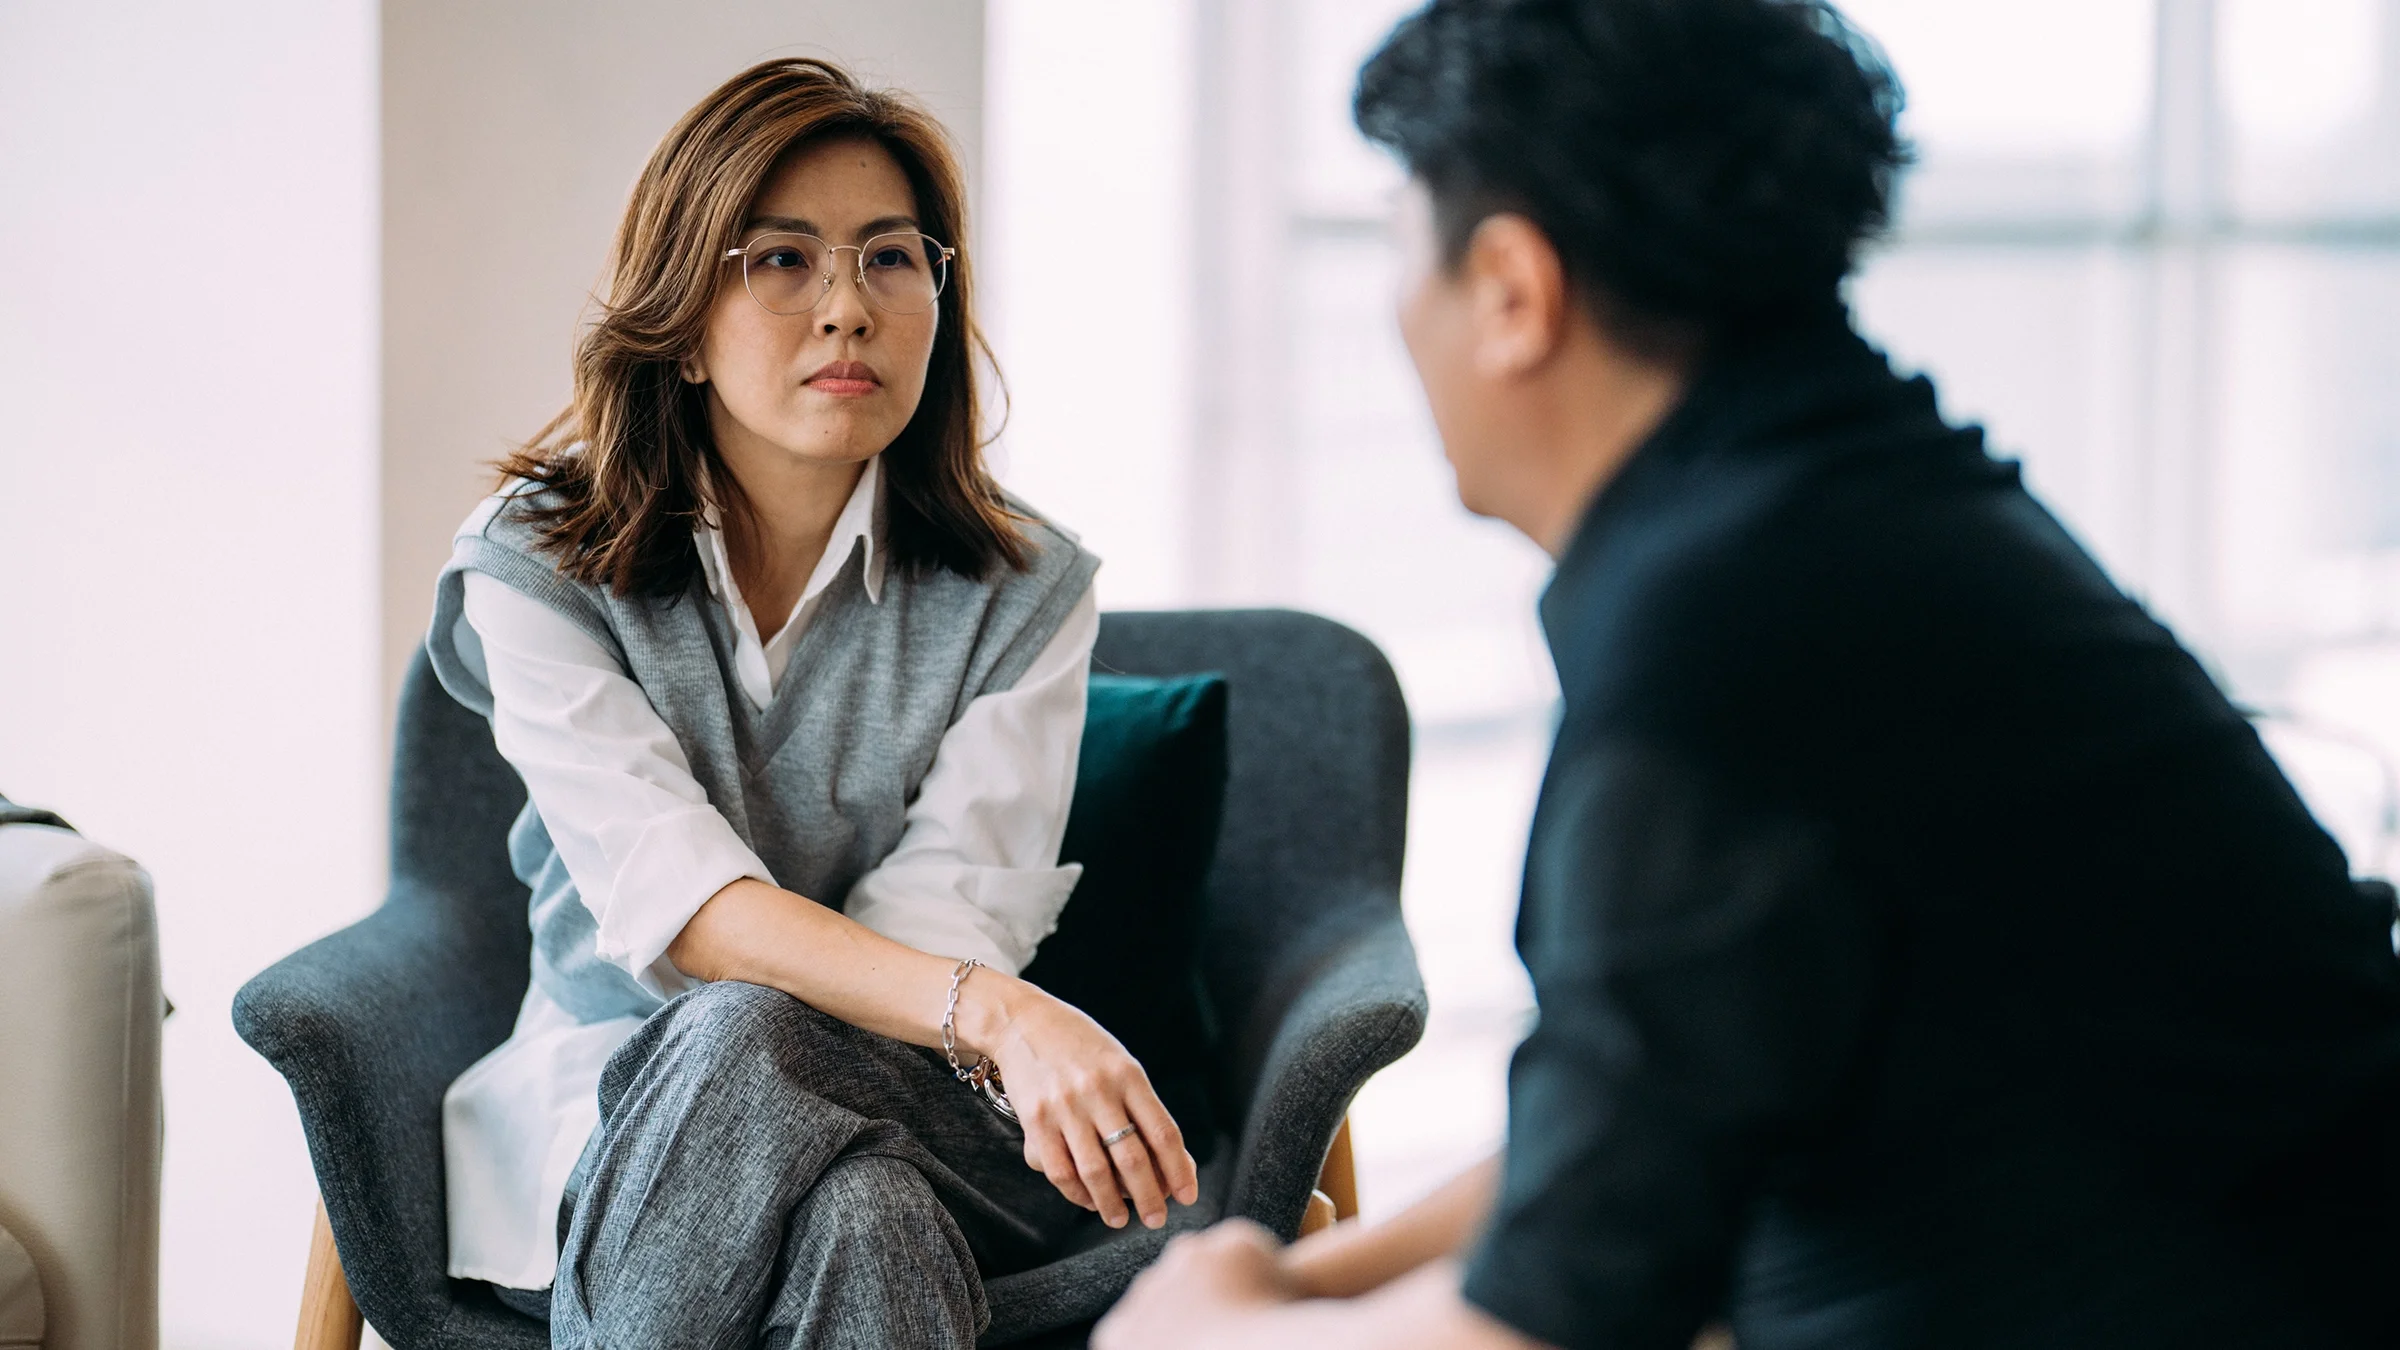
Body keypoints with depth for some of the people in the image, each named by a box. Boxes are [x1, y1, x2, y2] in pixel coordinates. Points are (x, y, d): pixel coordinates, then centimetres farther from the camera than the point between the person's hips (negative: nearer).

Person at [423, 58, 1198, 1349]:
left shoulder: (1022, 591, 1)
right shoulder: (536, 566, -4)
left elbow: (951, 913, -11)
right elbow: (670, 899, -19)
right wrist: (989, 1009, -37)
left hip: (920, 1109, 1)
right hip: (601, 1122, -1)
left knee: (747, 1038, -36)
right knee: (858, 1216, -36)